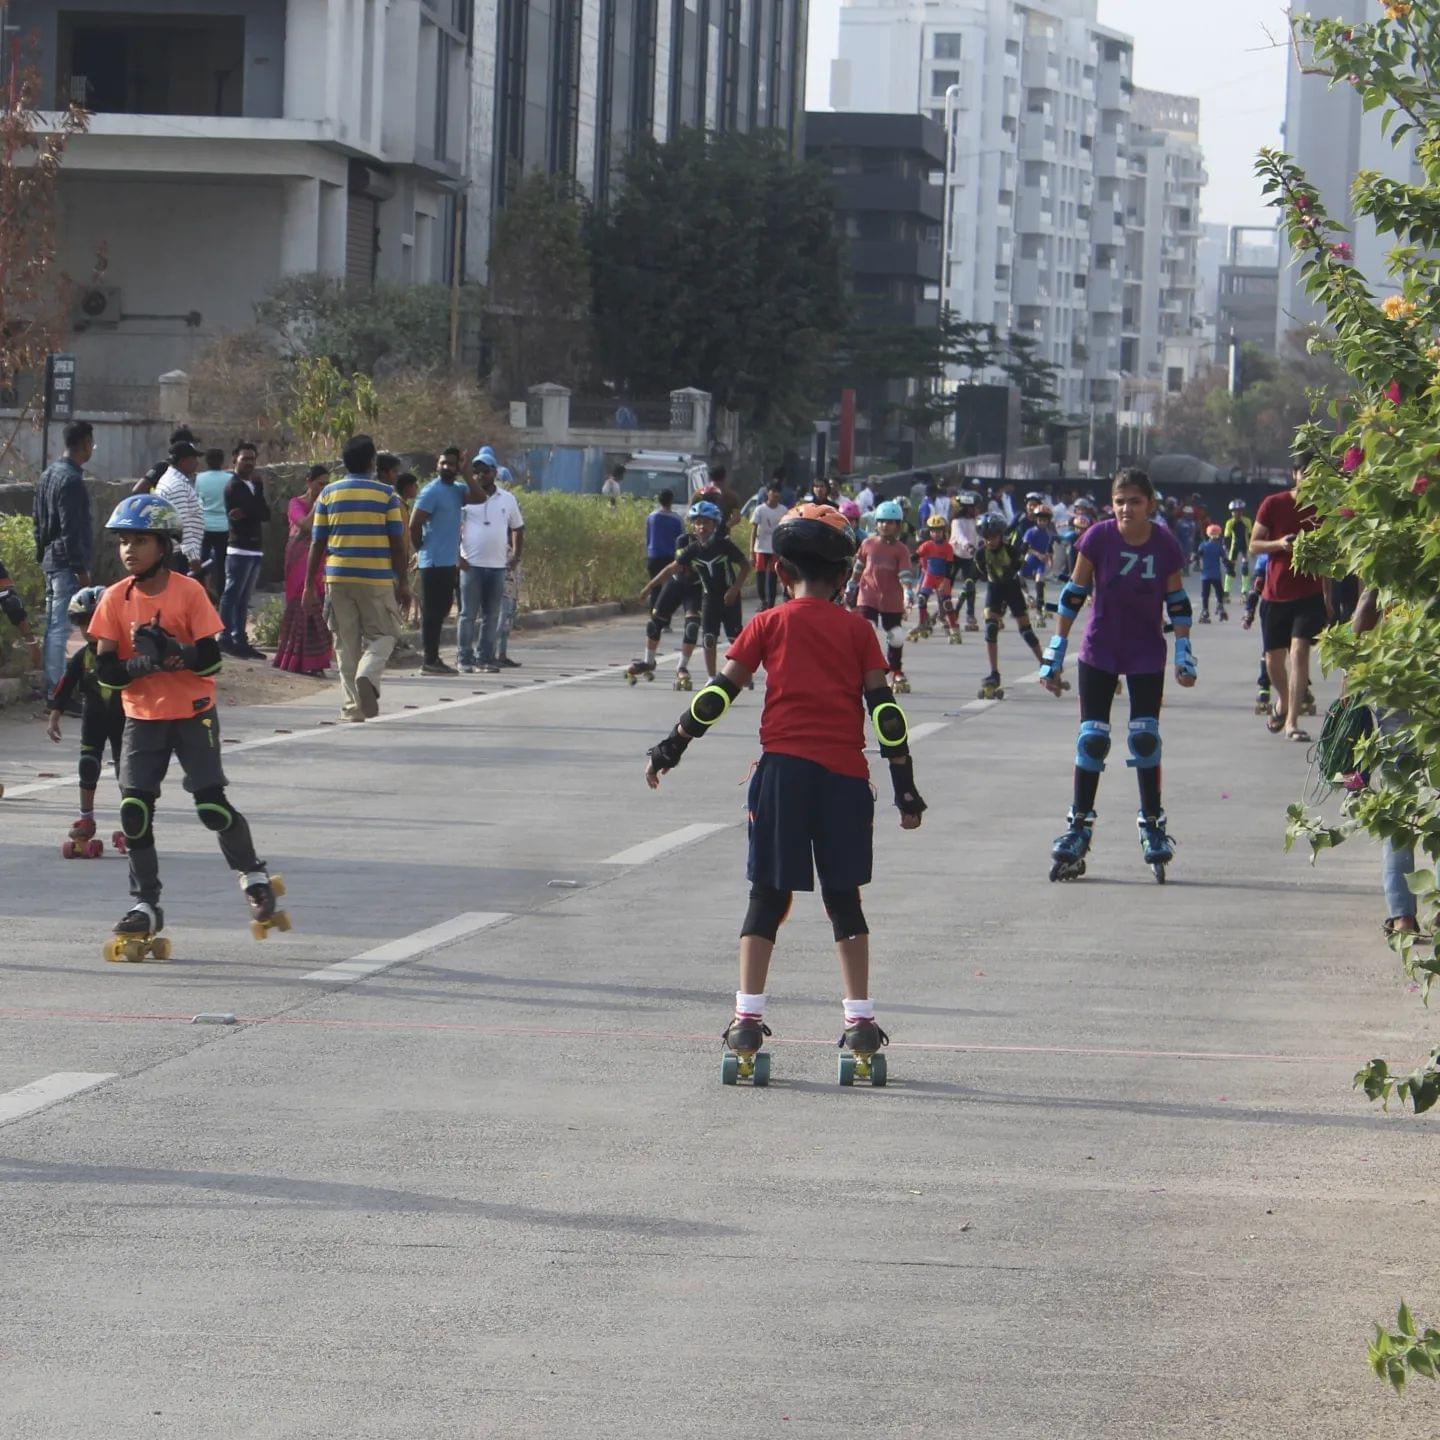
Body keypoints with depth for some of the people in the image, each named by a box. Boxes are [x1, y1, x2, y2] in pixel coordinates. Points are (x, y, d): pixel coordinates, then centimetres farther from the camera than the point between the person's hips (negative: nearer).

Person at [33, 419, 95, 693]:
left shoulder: (49, 473, 13)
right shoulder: (71, 480, -18)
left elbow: (39, 522, 19)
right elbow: (71, 530, -21)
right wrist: (81, 569, -19)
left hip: (50, 560, 10)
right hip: (66, 563, -10)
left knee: (52, 626, 14)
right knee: (60, 629, -9)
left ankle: (50, 684, 19)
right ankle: (57, 690, -9)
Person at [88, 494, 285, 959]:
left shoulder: (188, 592, -9)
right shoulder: (116, 599, -2)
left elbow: (211, 659, -13)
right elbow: (105, 668, -6)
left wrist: (174, 652, -30)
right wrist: (141, 664, -25)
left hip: (192, 715, -3)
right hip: (142, 717, 3)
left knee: (211, 804, -7)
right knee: (134, 809, -5)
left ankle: (254, 878, 19)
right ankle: (145, 907, 8)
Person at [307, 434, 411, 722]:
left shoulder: (329, 494, 5)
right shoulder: (387, 495, -1)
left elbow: (317, 543, 5)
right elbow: (397, 543, -2)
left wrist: (310, 584, 9)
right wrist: (402, 583, 4)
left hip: (338, 578, 2)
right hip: (377, 579, -2)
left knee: (346, 642, 9)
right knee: (382, 635, 8)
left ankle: (354, 706, 7)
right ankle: (368, 676, -21)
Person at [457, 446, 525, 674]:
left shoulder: (507, 499, 9)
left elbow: (518, 529, 18)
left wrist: (516, 557, 7)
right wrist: (457, 556, -9)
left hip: (497, 566, 3)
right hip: (471, 564, -3)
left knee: (492, 615, 6)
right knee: (468, 614, -2)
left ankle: (486, 658, 12)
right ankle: (465, 659, 1)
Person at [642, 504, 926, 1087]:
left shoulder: (770, 625, 5)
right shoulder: (858, 631, 8)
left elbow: (720, 693, 2)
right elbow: (884, 709, 4)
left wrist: (671, 747, 10)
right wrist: (905, 785, 7)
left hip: (783, 769, -1)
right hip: (843, 775, 1)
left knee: (768, 898, 5)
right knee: (844, 901, 10)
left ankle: (747, 1023, -2)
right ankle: (860, 1029, 7)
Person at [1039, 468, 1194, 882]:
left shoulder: (1165, 545, -11)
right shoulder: (1098, 538, -14)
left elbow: (1177, 601, 2)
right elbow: (1074, 594, -5)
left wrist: (1184, 654, -2)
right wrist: (1055, 654, -3)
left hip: (1147, 654, 0)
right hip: (1100, 652, 0)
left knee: (1146, 737, -2)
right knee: (1092, 738, -3)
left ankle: (1152, 827, 10)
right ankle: (1078, 827, 5)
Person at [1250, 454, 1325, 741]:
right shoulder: (1273, 505, -2)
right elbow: (1254, 545, -1)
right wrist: (1280, 544, -19)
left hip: (1310, 595, -1)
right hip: (1276, 595, 1)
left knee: (1299, 650, -16)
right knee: (1274, 659, 8)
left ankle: (1292, 721, -16)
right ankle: (1283, 701, 39)